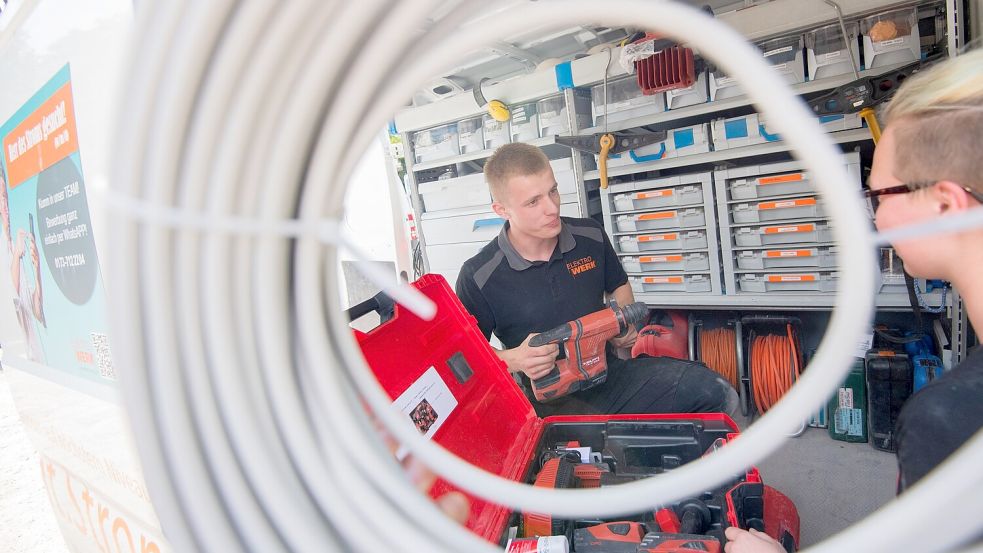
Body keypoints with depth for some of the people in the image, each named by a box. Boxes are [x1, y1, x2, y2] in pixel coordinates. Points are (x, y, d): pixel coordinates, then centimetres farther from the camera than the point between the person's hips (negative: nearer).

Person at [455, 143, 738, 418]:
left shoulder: (591, 235, 1)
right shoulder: (477, 277, -12)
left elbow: (618, 286, 22)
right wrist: (514, 359, -20)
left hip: (611, 371, 5)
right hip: (551, 401, -4)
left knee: (715, 392, -14)